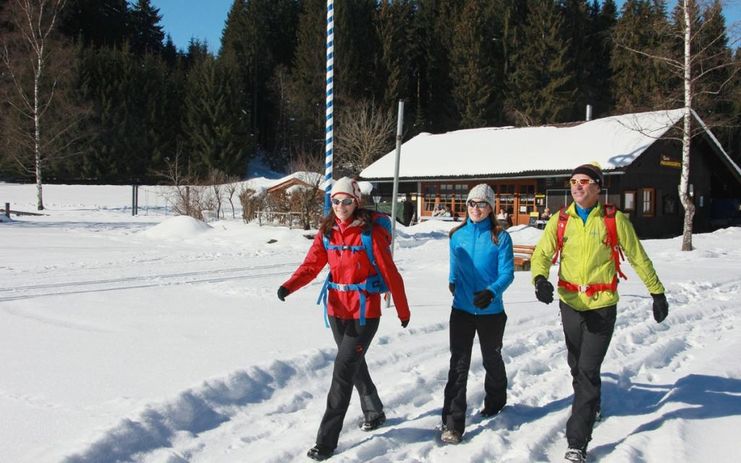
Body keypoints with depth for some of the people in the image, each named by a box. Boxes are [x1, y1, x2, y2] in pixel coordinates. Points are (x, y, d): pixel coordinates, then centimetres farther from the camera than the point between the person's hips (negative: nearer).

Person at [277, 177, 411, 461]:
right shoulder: (327, 232, 3)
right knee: (355, 364, 21)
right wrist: (288, 287, -23)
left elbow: (390, 272, -9)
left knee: (343, 371, -10)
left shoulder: (370, 232, -13)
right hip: (337, 311, 6)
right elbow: (311, 265, -4)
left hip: (365, 312, -6)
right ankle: (374, 413, 45)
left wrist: (403, 310, -4)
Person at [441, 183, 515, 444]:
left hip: (491, 311, -1)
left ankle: (495, 401, 44)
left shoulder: (500, 237, -9)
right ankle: (452, 423, -6)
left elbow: (507, 273, -14)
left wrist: (491, 292, -28)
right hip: (461, 309, 2)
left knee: (491, 359, 18)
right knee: (458, 364, -6)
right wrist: (453, 283, 6)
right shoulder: (457, 235, 2)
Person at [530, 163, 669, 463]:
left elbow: (638, 258, 3)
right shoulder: (560, 221, 0)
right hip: (570, 303, 4)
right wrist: (540, 279, -26)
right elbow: (541, 254, -4)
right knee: (577, 367, 19)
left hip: (602, 306, -3)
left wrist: (657, 293, 9)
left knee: (588, 370, -10)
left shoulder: (614, 220, -6)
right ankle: (590, 407, 46)